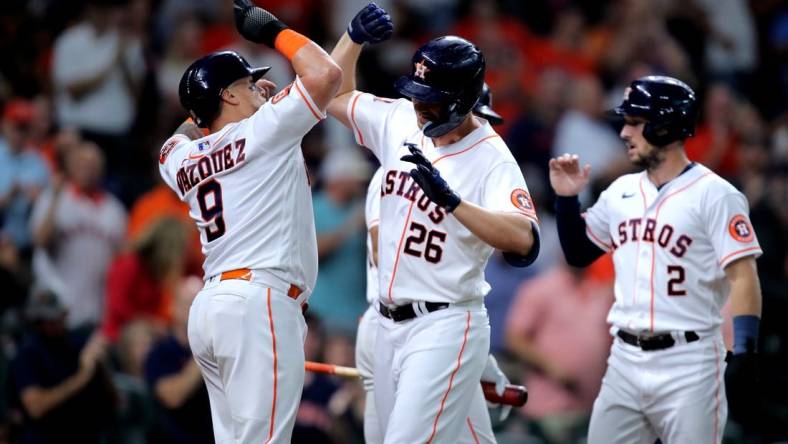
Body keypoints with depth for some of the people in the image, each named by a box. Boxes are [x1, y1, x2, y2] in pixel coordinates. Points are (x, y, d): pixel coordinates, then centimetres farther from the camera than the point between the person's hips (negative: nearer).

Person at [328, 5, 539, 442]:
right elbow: (335, 96, 20)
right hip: (389, 324, 8)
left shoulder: (491, 160, -16)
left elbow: (524, 240, -31)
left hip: (444, 328, -8)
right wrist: (355, 36, 4)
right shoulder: (400, 122, 5)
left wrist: (450, 199, -40)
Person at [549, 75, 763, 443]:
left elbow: (743, 278, -14)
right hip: (625, 360, 7)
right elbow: (578, 254, 23)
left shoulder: (714, 195, -9)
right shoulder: (620, 192, 12)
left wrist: (744, 357, -24)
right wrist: (567, 198, 7)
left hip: (689, 366, -7)